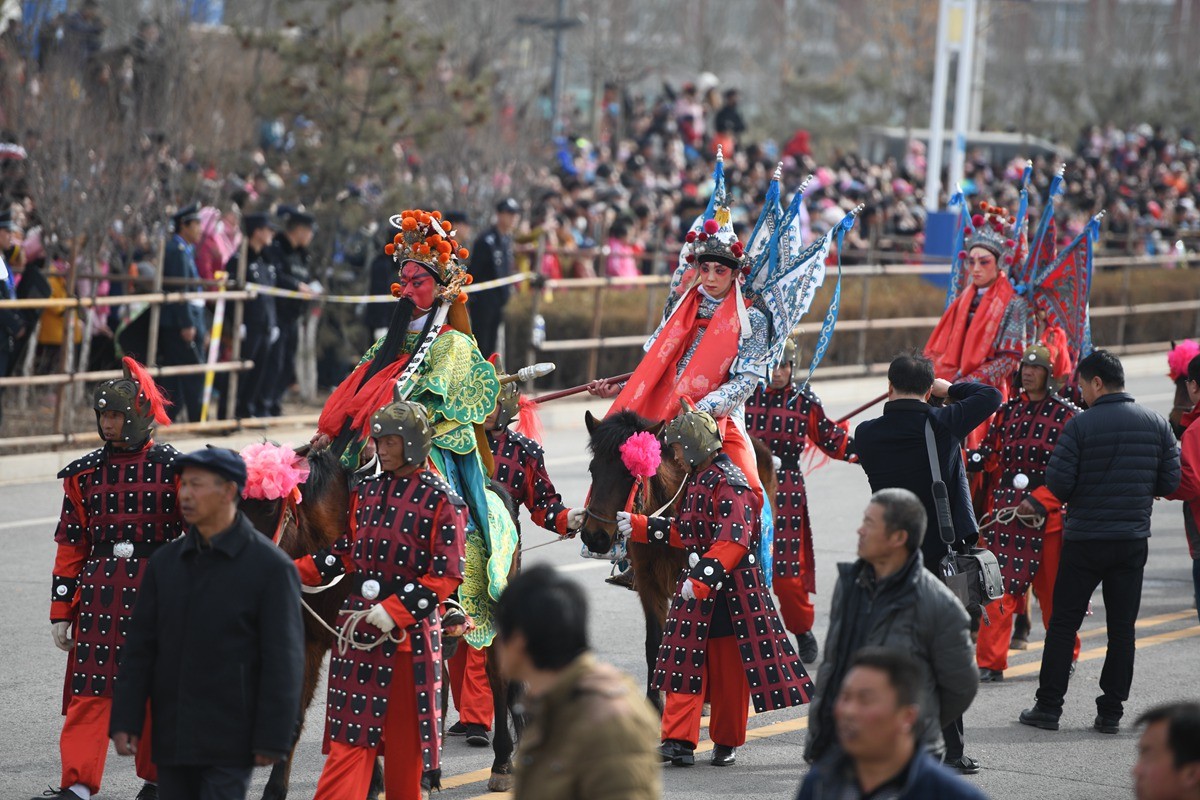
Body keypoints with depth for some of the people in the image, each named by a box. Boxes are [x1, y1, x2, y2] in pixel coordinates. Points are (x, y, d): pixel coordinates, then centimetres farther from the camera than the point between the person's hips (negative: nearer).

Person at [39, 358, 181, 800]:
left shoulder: (173, 468, -1)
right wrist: (60, 610, 6)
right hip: (98, 592, 2)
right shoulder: (85, 473, 5)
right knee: (89, 690, -6)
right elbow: (70, 545, 8)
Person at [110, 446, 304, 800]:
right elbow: (139, 648, 9)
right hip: (172, 740, 5)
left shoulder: (271, 567, -7)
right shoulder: (165, 562, 8)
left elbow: (284, 662, -9)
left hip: (229, 743, -5)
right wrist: (124, 721, 2)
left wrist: (272, 740, -13)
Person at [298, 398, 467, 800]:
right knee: (351, 729, 2)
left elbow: (446, 575, -12)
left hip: (410, 629, -5)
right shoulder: (366, 491, 9)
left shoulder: (441, 500, -9)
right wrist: (293, 573, 4)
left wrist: (393, 612, -20)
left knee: (405, 734, 7)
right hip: (358, 625, 5)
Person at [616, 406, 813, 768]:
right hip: (696, 589, 9)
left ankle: (727, 744, 16)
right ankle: (679, 741, 3)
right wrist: (637, 526, 19)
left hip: (731, 589, -9)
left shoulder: (729, 484, -17)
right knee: (685, 664, 3)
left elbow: (733, 541, -26)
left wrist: (702, 578, -32)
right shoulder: (696, 482, 12)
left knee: (729, 671, 4)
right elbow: (683, 533, 22)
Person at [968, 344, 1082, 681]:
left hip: (1048, 513, -3)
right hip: (1005, 511, 3)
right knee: (999, 588, -5)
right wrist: (970, 459, -6)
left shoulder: (1067, 414, -2)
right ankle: (990, 663, -3)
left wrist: (1039, 501, -15)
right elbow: (991, 457, 15)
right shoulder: (1007, 411, 12)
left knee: (1053, 589, 8)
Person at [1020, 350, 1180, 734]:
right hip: (1133, 541, 3)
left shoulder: (1080, 425, -11)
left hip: (1084, 540, -3)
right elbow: (1170, 482, 1)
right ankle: (1111, 712, 8)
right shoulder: (1157, 424, 1)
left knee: (1063, 623, 7)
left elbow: (1057, 482, -14)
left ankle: (1048, 706, 9)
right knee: (1122, 628, 8)